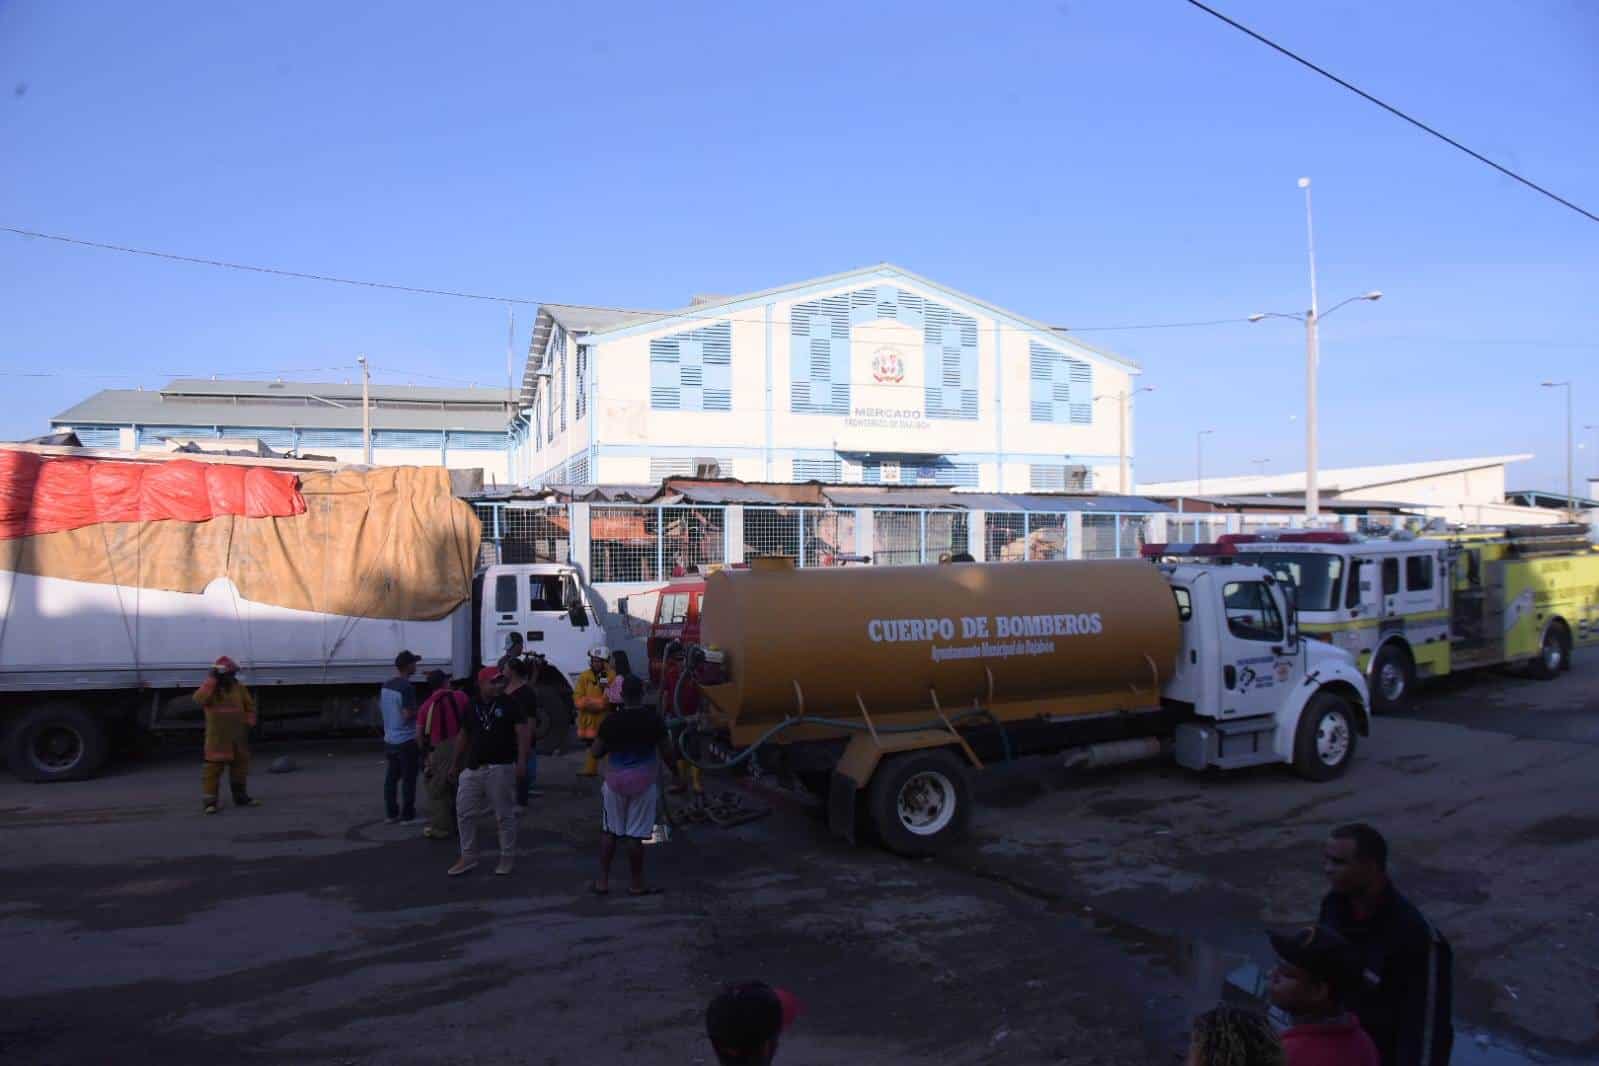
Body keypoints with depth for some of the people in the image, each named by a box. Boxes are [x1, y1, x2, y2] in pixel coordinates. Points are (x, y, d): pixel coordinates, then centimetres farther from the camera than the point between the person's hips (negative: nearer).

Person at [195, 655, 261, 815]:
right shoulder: (210, 688, -4)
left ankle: (241, 797, 24)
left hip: (238, 737, 4)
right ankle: (210, 801, -3)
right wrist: (211, 680, -23)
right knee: (213, 768, -6)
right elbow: (199, 699, -27)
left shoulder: (239, 688, 6)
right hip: (217, 737, -4)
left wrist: (248, 724, 4)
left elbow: (250, 706, 14)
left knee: (240, 766, 12)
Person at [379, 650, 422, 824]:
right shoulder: (407, 687, -20)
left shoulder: (386, 685, 7)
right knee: (408, 779, 0)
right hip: (406, 740, -8)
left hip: (390, 739, 8)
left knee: (391, 777, 13)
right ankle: (408, 816, 4)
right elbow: (408, 714, -25)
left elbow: (380, 706, 19)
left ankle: (391, 813, 19)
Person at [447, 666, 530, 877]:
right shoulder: (472, 706, 8)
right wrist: (456, 764, 20)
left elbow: (523, 732, -10)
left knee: (504, 815, 3)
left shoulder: (509, 704, -5)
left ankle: (507, 858, 15)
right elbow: (464, 736, 18)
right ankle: (468, 858, 20)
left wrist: (522, 760, -19)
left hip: (501, 768, -5)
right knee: (465, 812, 8)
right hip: (473, 767, 5)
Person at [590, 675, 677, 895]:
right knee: (636, 835, 4)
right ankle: (637, 885, 13)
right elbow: (666, 752, -2)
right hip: (643, 784, -1)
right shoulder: (654, 720, -9)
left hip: (614, 782, 1)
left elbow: (596, 752, 0)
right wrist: (675, 771, 15)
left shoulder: (611, 721, -7)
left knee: (609, 832, 15)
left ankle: (603, 881, 18)